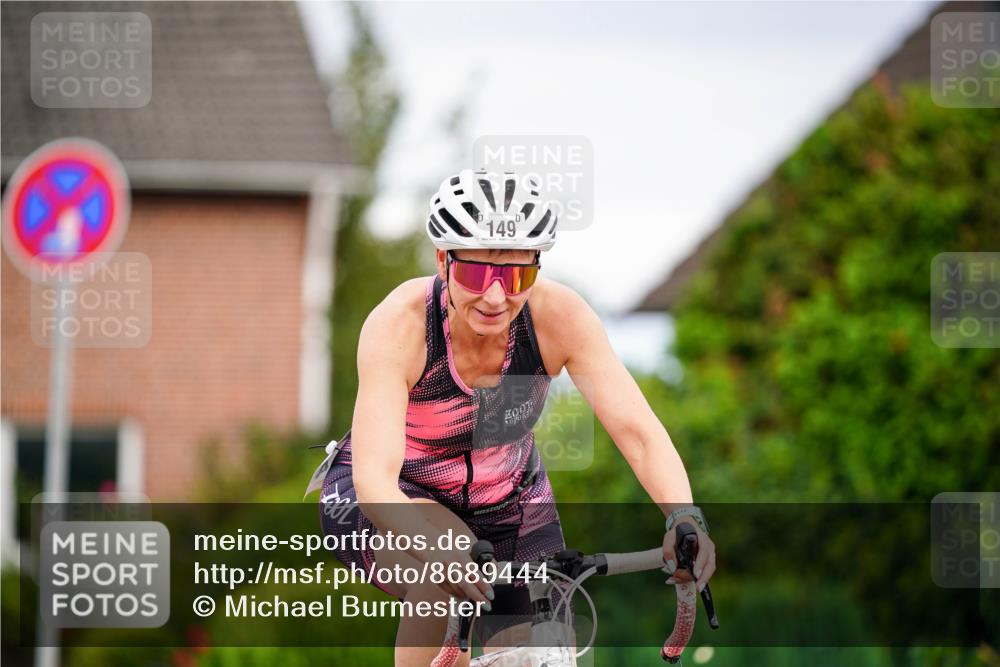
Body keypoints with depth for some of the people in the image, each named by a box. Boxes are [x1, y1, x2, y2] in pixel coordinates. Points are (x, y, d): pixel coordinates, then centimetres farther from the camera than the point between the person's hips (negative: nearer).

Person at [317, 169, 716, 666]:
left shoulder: (559, 315, -24)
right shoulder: (399, 325, -31)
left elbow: (637, 430, -29)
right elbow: (373, 476, -40)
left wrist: (685, 517, -49)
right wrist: (437, 548, -60)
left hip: (507, 505, 3)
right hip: (392, 502, -3)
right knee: (449, 563, -36)